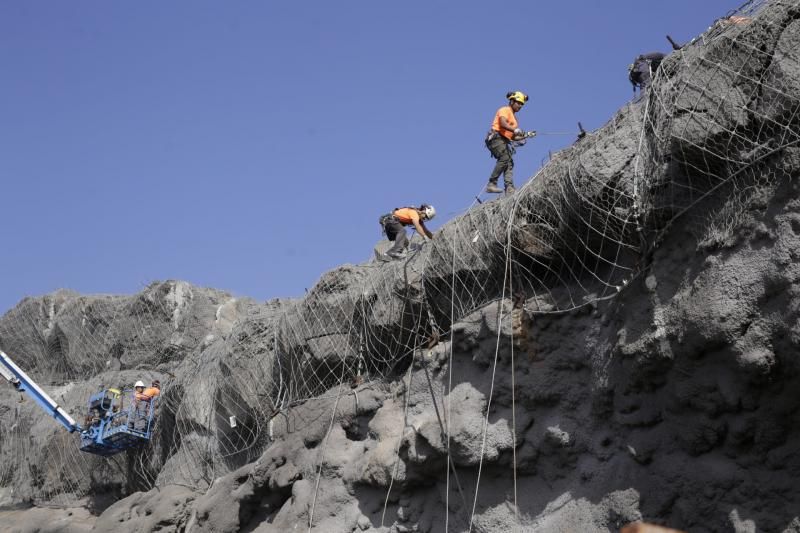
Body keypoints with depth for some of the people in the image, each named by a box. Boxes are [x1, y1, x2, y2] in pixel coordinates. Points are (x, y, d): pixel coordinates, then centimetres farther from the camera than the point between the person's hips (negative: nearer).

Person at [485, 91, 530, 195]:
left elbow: (513, 136, 23)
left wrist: (525, 135, 7)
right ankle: (491, 184, -29)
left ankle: (509, 189, -23)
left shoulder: (513, 116, 28)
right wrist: (515, 130, -35)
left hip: (504, 142, 9)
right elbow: (503, 124, -20)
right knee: (505, 158, -26)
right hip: (496, 138, -9)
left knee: (509, 163, -9)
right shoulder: (505, 110, 2)